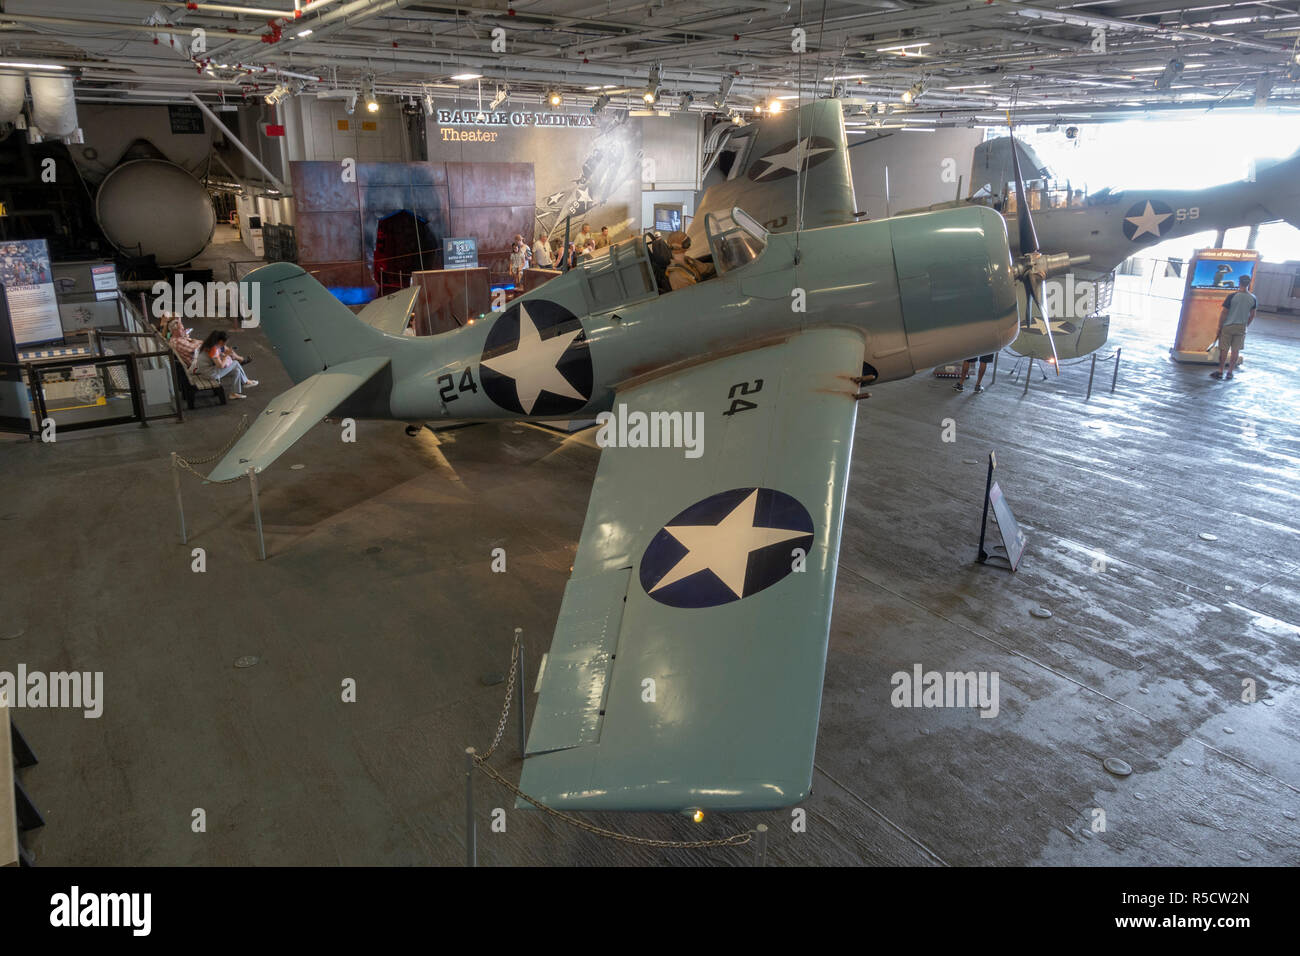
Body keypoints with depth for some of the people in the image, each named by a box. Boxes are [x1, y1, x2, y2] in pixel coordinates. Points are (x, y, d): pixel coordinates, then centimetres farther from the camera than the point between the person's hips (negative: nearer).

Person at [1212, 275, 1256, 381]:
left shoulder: (1232, 296, -13)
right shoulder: (1253, 298, -1)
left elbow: (1224, 313, -11)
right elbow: (1252, 315, 7)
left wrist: (1219, 327, -2)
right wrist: (1245, 325, 20)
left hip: (1228, 326, -3)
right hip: (1241, 328, 3)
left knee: (1224, 350, 5)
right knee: (1235, 350, 9)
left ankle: (1220, 372, 9)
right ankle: (1230, 373, 12)